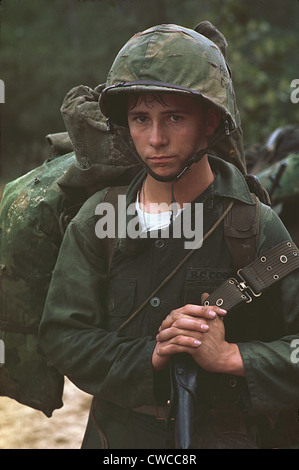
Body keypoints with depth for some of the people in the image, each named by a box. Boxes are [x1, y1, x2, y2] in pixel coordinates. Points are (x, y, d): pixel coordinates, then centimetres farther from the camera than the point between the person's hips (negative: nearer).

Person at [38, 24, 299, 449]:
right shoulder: (97, 221, -3)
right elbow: (62, 335, -7)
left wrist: (229, 357, -24)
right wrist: (149, 357, -20)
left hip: (226, 434, -3)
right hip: (118, 433, 3)